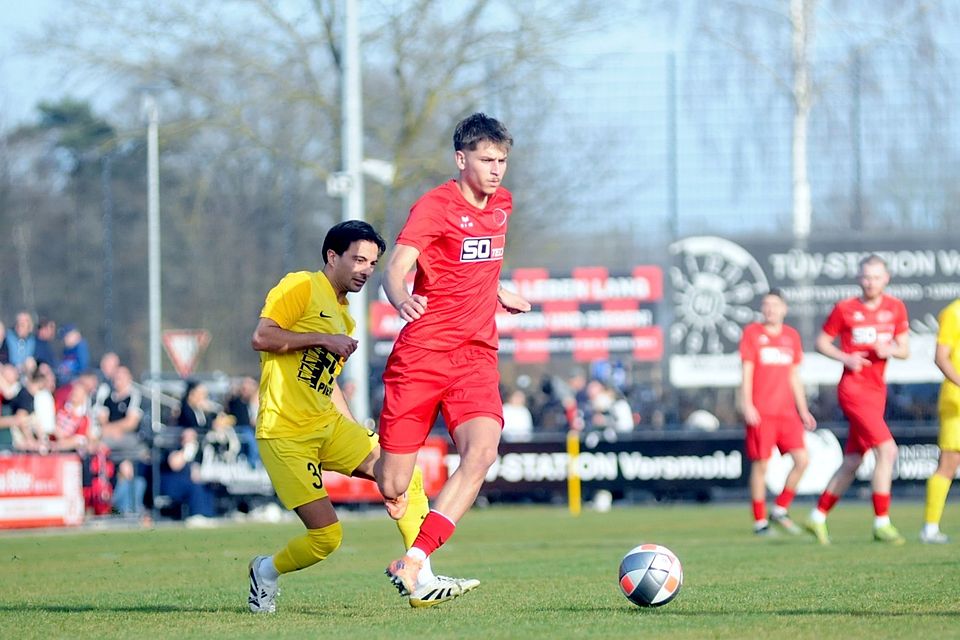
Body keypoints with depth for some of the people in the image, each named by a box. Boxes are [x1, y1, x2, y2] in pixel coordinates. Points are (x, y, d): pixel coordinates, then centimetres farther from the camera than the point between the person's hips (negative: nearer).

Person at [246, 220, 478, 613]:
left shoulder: (344, 317, 19)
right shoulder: (302, 287, -6)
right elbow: (261, 337, -18)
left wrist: (357, 434, 19)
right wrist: (323, 339, -16)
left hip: (329, 425, 9)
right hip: (285, 434, -9)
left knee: (406, 477, 1)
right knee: (326, 536, -12)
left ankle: (422, 584, 3)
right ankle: (266, 571, 17)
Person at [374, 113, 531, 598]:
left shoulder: (502, 204, 13)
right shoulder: (434, 207, -8)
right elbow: (394, 271, -22)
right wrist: (401, 300, -41)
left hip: (476, 358, 5)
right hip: (421, 354, -5)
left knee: (481, 453, -24)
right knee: (393, 488, -3)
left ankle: (412, 563, -25)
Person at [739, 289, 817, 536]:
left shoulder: (791, 336, 14)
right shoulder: (752, 333, 2)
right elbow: (747, 371, -2)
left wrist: (803, 410, 17)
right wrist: (747, 405, -11)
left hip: (787, 411, 4)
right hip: (761, 412, -4)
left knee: (802, 460, -6)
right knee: (761, 465, -3)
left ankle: (780, 511, 8)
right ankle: (760, 521, 5)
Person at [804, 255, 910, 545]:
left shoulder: (896, 308, 8)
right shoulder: (845, 309, -3)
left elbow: (904, 349, 9)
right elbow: (821, 342, 4)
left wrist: (890, 349, -14)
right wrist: (846, 358, -12)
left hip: (876, 390, 6)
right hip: (853, 388, -6)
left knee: (852, 462, 9)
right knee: (887, 450, -17)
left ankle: (818, 517, 22)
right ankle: (881, 523, -13)